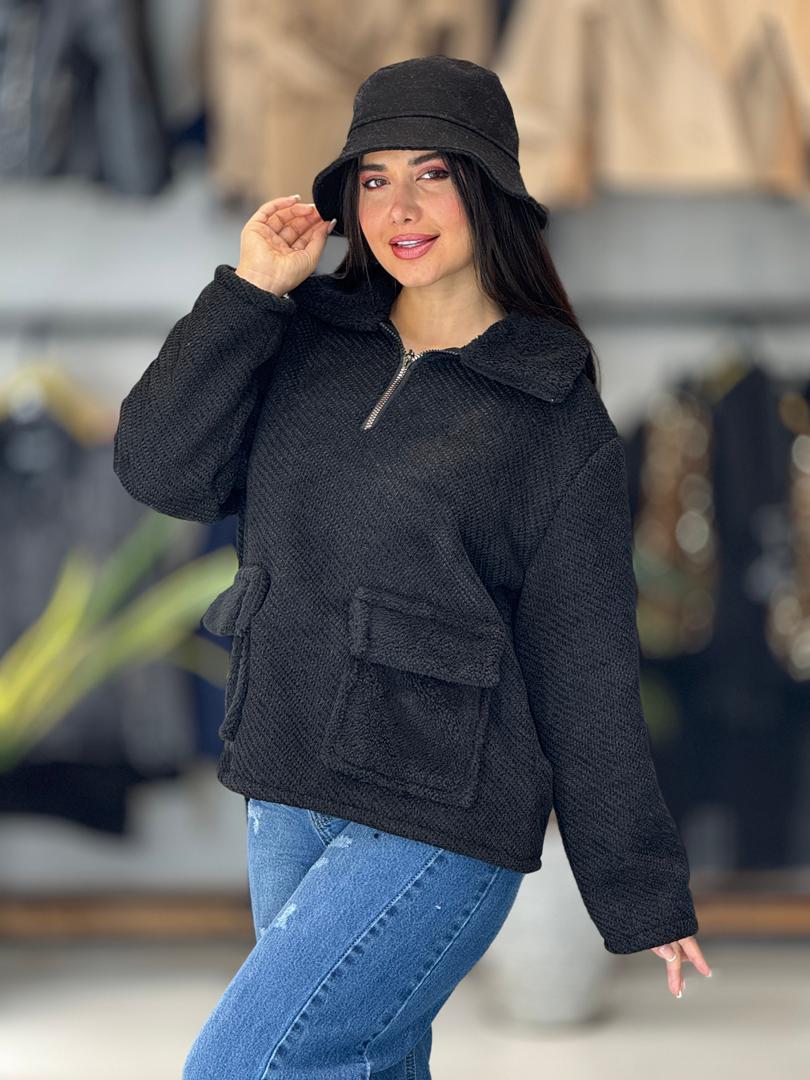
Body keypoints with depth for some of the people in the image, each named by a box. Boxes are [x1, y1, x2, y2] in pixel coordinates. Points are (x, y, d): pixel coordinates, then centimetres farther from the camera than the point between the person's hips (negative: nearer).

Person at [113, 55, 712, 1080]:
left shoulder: (559, 419, -5)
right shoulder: (305, 343, 7)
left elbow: (584, 675, -2)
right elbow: (163, 471, -3)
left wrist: (642, 893, 1)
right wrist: (249, 291, -9)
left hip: (439, 830, -5)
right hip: (285, 804, 6)